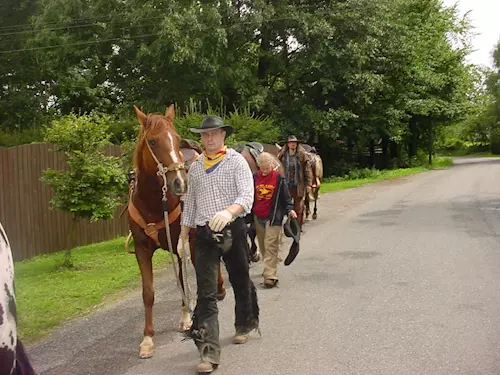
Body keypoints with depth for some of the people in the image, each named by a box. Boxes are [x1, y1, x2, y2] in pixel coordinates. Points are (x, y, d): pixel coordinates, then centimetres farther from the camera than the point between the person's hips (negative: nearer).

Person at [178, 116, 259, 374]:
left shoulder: (236, 161, -3)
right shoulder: (195, 166, 11)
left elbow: (247, 195, -16)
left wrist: (229, 212, -36)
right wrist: (183, 238, 16)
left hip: (233, 230, -2)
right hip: (204, 234, 3)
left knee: (240, 282, 15)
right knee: (206, 294, -5)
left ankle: (245, 325, 43)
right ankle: (209, 353, -6)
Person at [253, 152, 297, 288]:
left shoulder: (278, 178, -2)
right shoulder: (254, 177, 6)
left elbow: (286, 196, 4)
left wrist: (290, 209, -11)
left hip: (273, 217, -4)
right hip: (258, 217, 4)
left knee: (271, 246, -11)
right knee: (263, 246, 12)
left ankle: (270, 276, -14)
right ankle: (269, 268, 29)